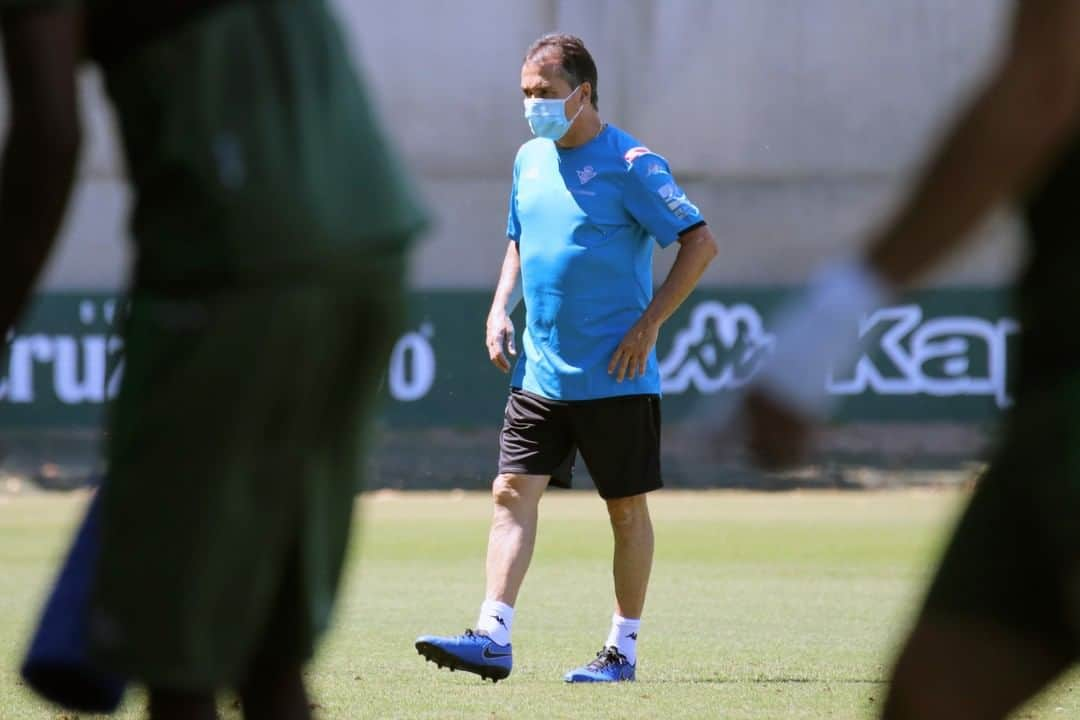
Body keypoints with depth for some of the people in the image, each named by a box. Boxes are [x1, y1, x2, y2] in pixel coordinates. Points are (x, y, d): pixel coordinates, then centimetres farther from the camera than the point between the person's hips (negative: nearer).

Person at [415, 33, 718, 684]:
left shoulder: (630, 165, -10)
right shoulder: (530, 159, 11)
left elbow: (700, 243, -11)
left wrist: (648, 325, -15)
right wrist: (501, 308, 8)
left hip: (615, 379, -6)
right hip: (540, 374, 6)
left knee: (627, 509, 3)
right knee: (513, 492, -5)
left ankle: (623, 649, 11)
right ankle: (493, 637, -9)